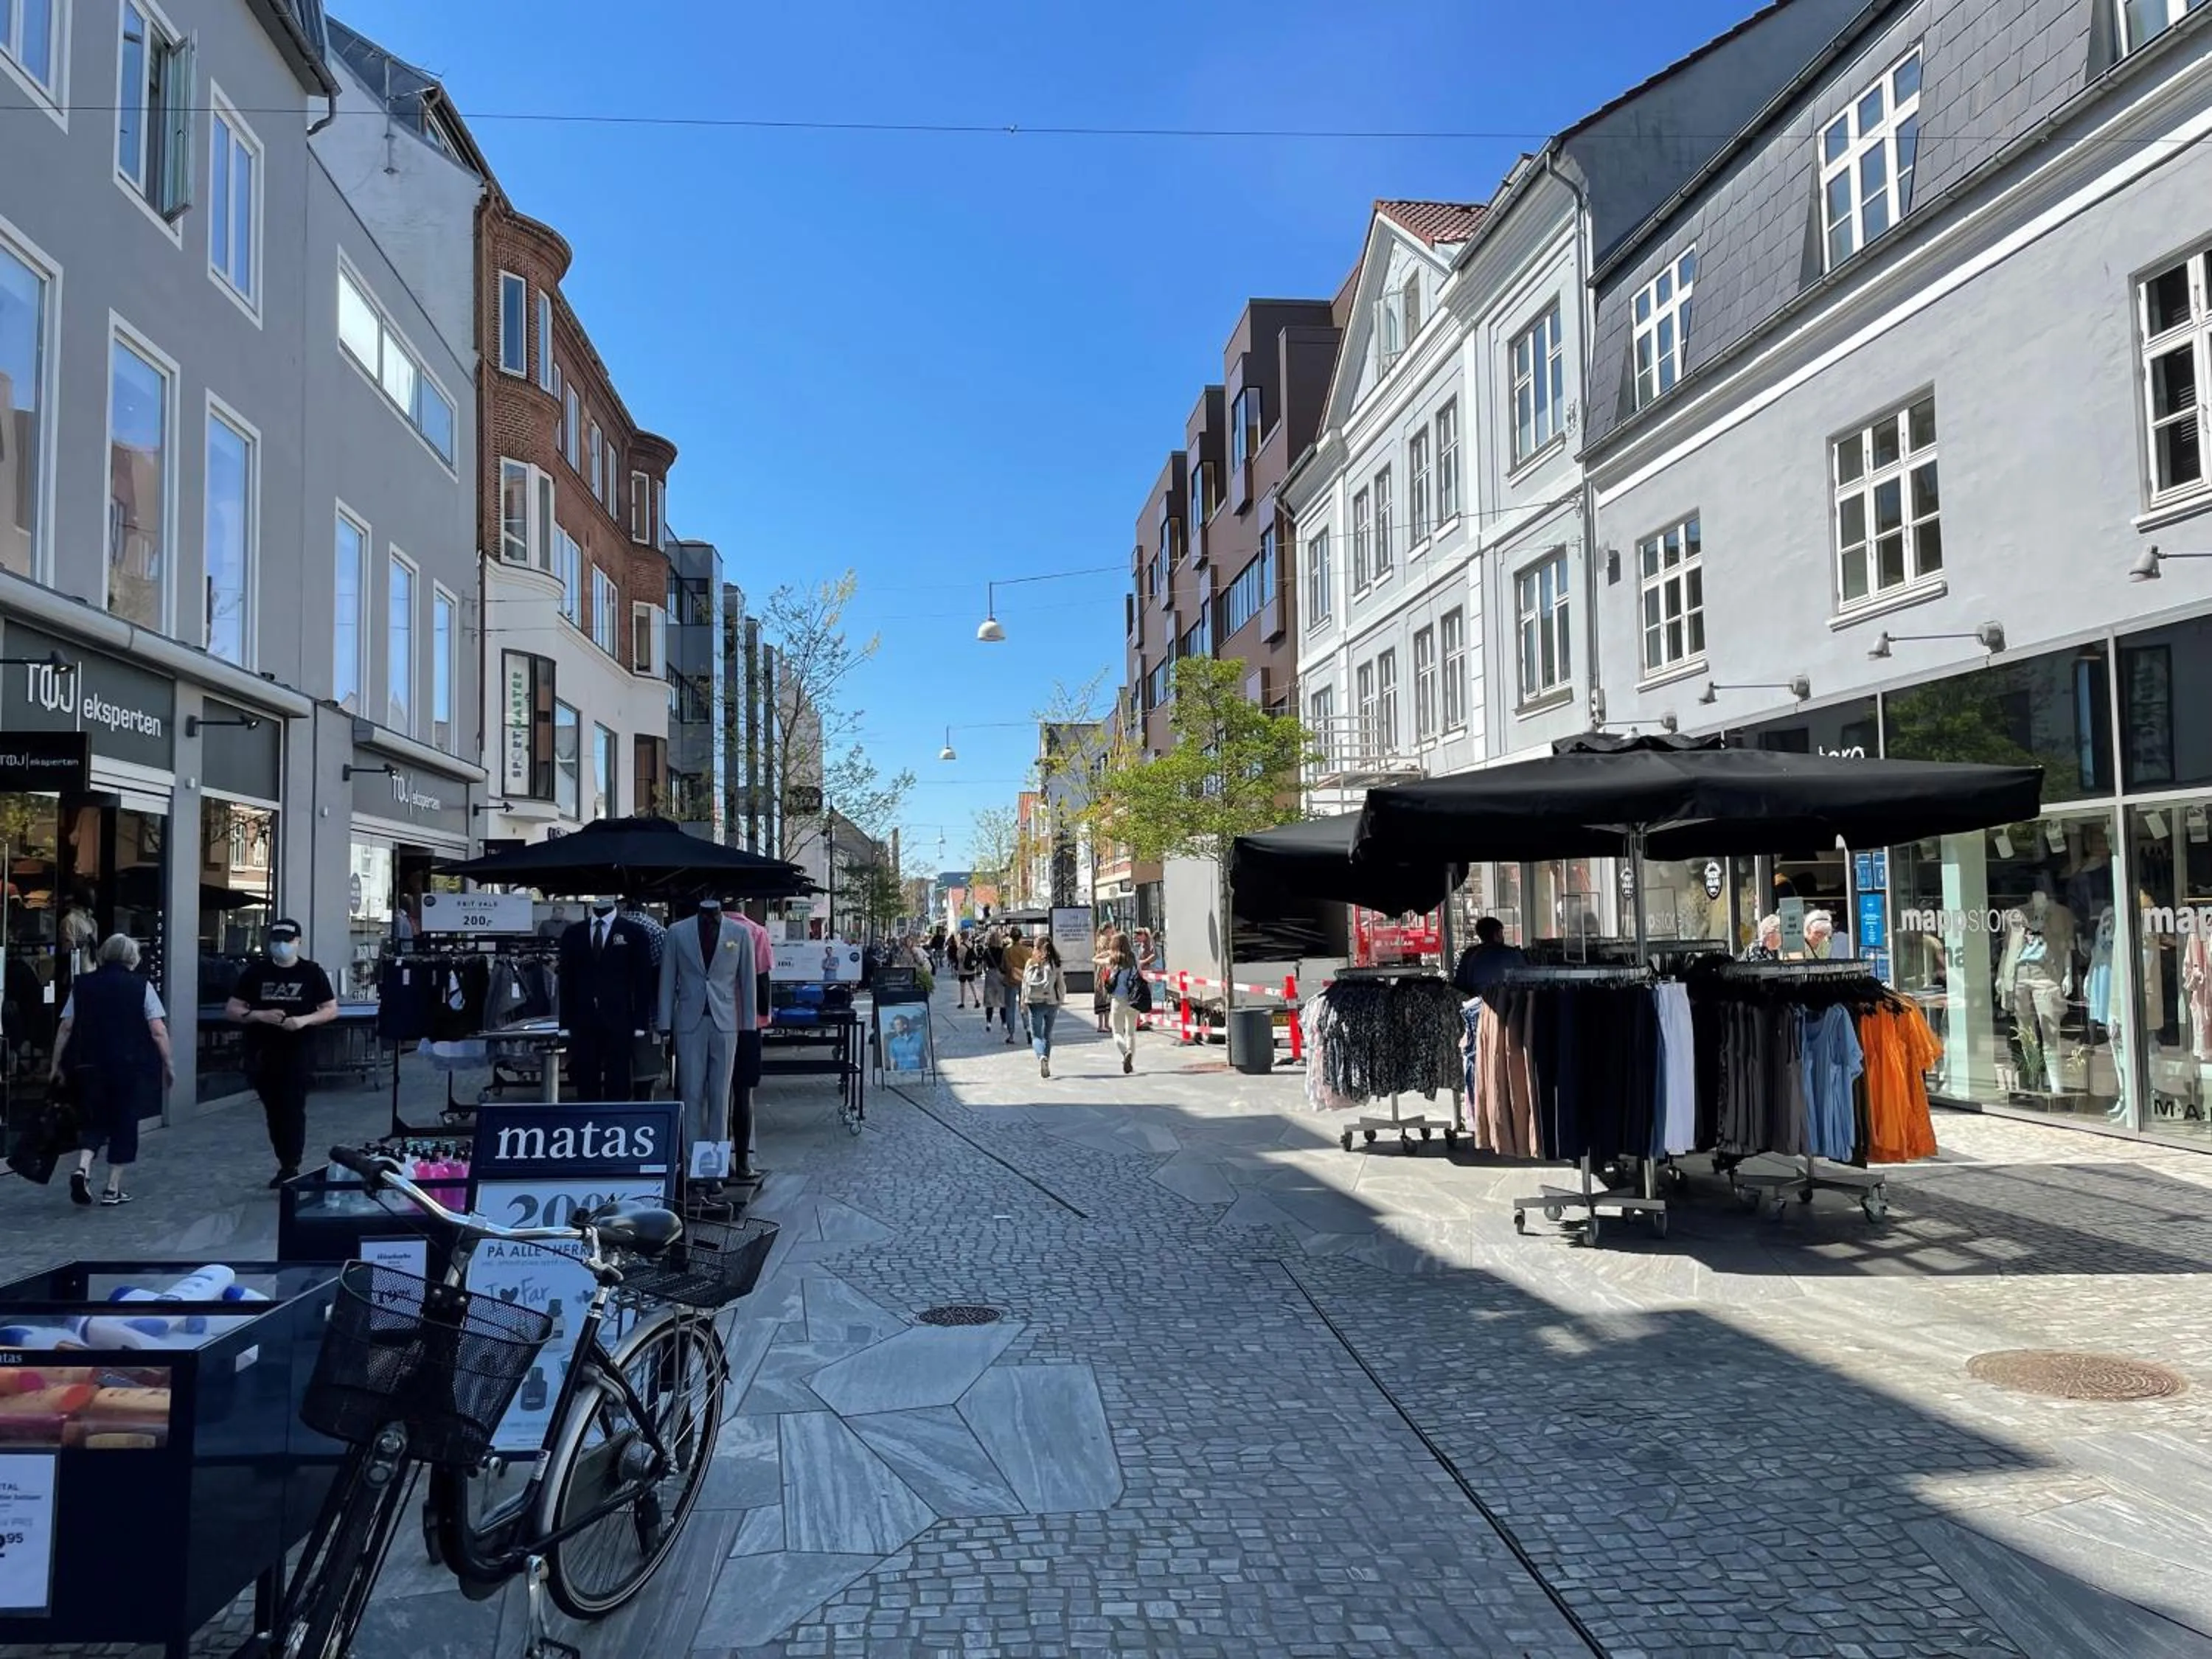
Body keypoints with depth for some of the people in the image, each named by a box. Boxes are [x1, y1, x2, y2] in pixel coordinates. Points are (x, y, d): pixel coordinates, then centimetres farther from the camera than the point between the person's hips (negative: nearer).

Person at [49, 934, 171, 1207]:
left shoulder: (82, 985, 5)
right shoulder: (141, 987, -3)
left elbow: (66, 1028, 4)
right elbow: (158, 1032, -7)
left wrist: (56, 1064, 11)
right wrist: (168, 1065, 1)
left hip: (90, 1066, 2)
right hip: (130, 1067, -2)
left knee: (93, 1121, 15)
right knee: (124, 1124, 7)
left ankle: (83, 1168, -10)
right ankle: (113, 1189, 8)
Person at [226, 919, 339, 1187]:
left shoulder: (312, 972, 1)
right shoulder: (255, 972, 4)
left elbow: (331, 1010, 4)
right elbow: (231, 1011, 5)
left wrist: (304, 1020, -15)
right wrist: (260, 1016, -14)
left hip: (298, 1055, -2)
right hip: (262, 1056, 3)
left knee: (293, 1110, -7)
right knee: (274, 1112, 10)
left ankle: (290, 1168, -5)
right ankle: (286, 1164, 21)